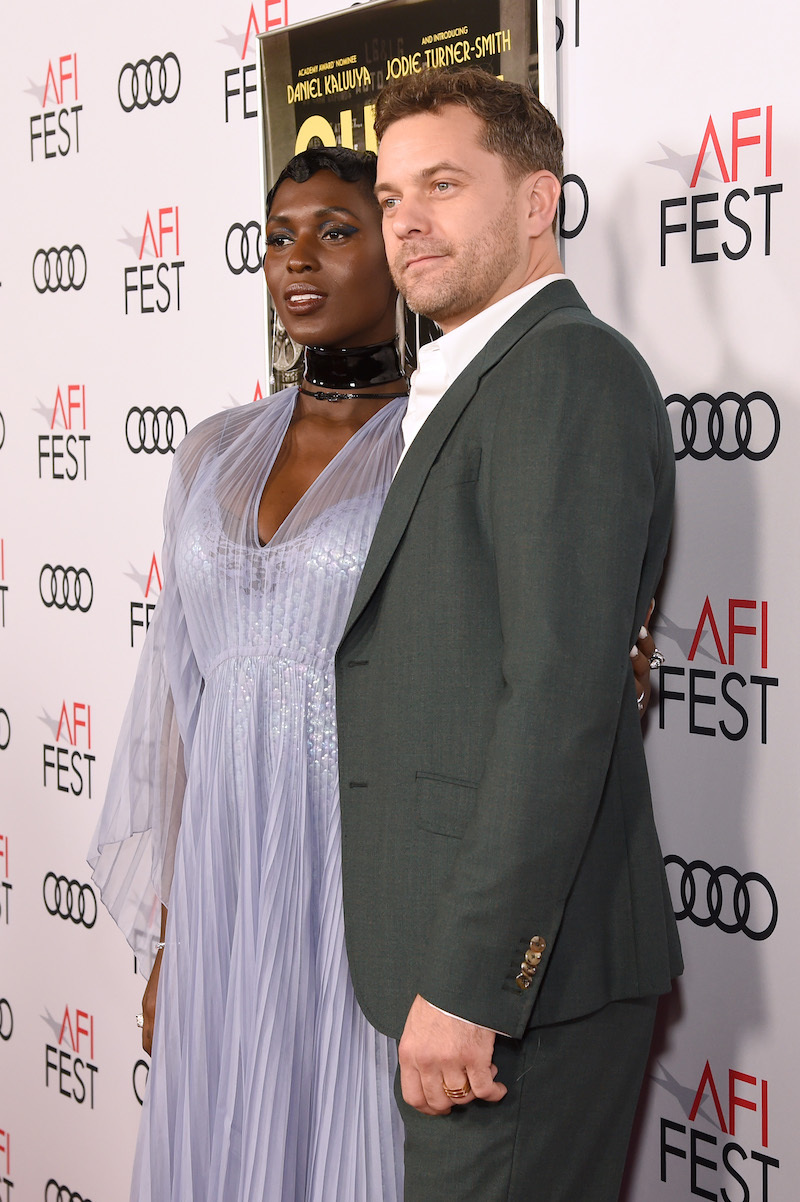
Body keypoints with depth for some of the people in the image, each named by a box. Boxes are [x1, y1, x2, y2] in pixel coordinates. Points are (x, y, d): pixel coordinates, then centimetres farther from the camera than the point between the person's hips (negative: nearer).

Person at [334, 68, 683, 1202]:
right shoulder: (464, 391, 19)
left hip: (517, 973, -9)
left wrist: (464, 983, -22)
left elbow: (563, 695, -21)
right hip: (458, 953, 9)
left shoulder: (568, 366, -12)